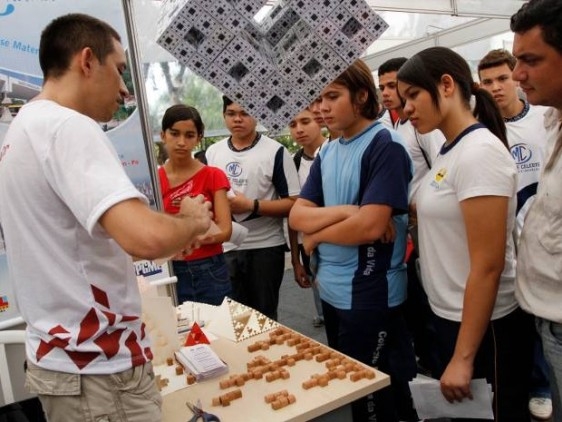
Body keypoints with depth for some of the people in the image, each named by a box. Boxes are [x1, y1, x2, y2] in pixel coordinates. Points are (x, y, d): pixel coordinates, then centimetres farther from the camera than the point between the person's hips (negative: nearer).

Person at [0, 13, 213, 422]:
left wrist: (175, 235, 14)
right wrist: (192, 221, -14)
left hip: (63, 355, 10)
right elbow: (147, 236, -36)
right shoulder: (67, 127, -20)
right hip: (97, 368, -9)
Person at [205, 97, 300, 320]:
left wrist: (251, 205, -19)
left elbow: (293, 203, -11)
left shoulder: (275, 152, -8)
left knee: (264, 316, 11)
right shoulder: (212, 152, 6)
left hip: (265, 248, -4)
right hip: (224, 248, 4)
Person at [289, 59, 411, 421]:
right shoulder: (327, 153, 8)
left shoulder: (385, 146, -14)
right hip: (330, 289, 8)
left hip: (367, 294, -7)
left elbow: (370, 226, -24)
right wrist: (345, 211, -16)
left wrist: (315, 236, -8)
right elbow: (297, 217, 1)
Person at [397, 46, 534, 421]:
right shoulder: (449, 152, 7)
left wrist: (464, 357, -20)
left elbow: (488, 265, -23)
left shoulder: (480, 152, -20)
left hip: (483, 327, -8)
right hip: (449, 317, 9)